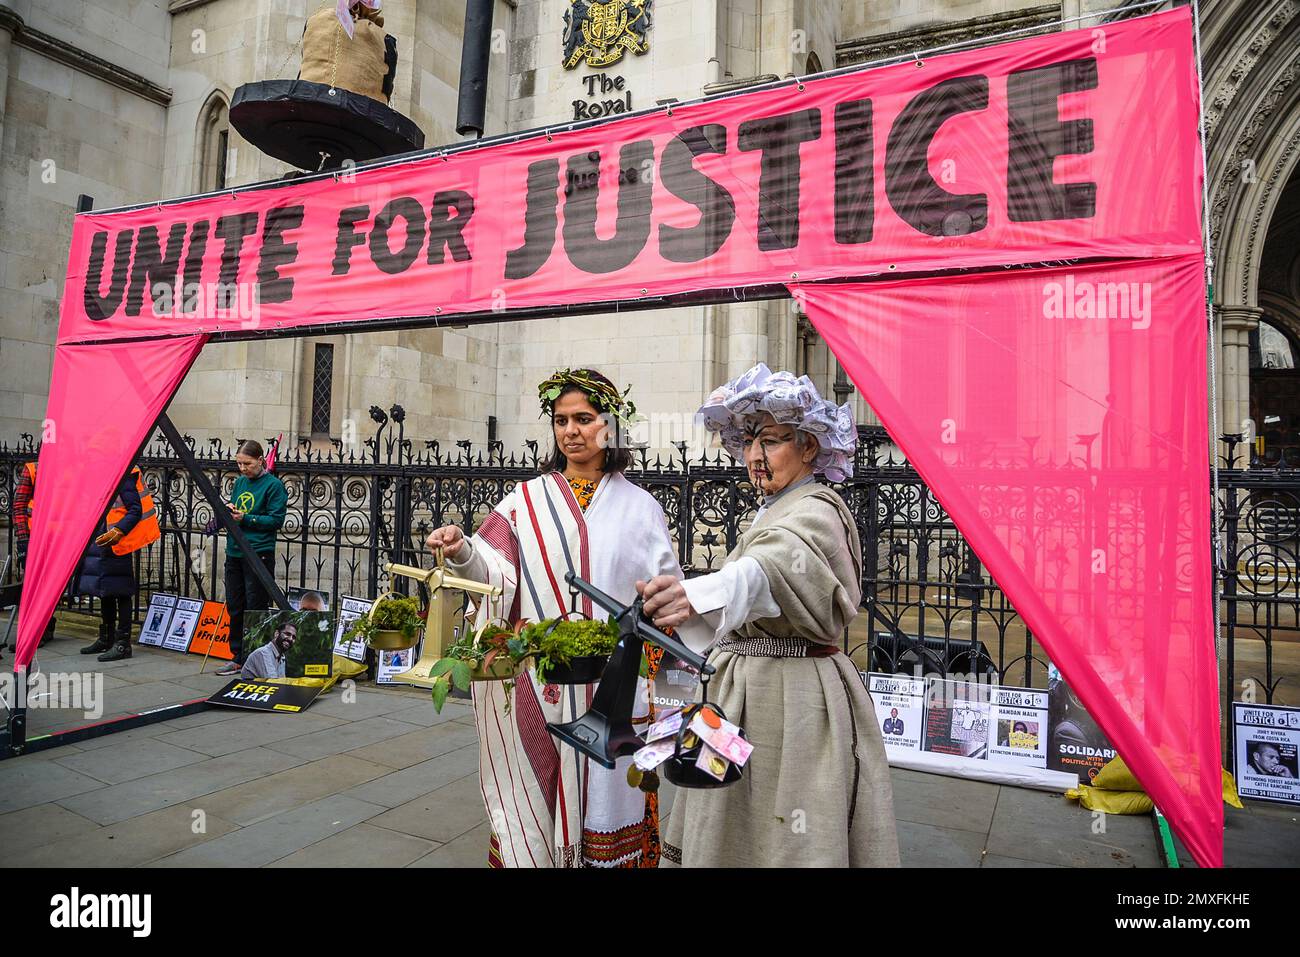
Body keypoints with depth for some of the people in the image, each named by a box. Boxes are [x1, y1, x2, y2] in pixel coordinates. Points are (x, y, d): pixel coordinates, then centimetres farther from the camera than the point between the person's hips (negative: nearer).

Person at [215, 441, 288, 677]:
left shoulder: (274, 485, -7)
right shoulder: (239, 482, 13)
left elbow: (276, 520, -12)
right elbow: (235, 513, 21)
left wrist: (245, 519, -17)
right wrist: (229, 510, -1)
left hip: (258, 554, -7)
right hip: (234, 552, 7)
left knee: (256, 608, -2)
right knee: (235, 607, 12)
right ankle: (239, 658, 24)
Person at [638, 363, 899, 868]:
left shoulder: (815, 512, -15)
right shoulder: (771, 513, 17)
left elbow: (773, 567, -39)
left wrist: (697, 594, -56)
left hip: (794, 698, -9)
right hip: (747, 694, 9)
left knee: (791, 843, -1)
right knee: (732, 836, 14)